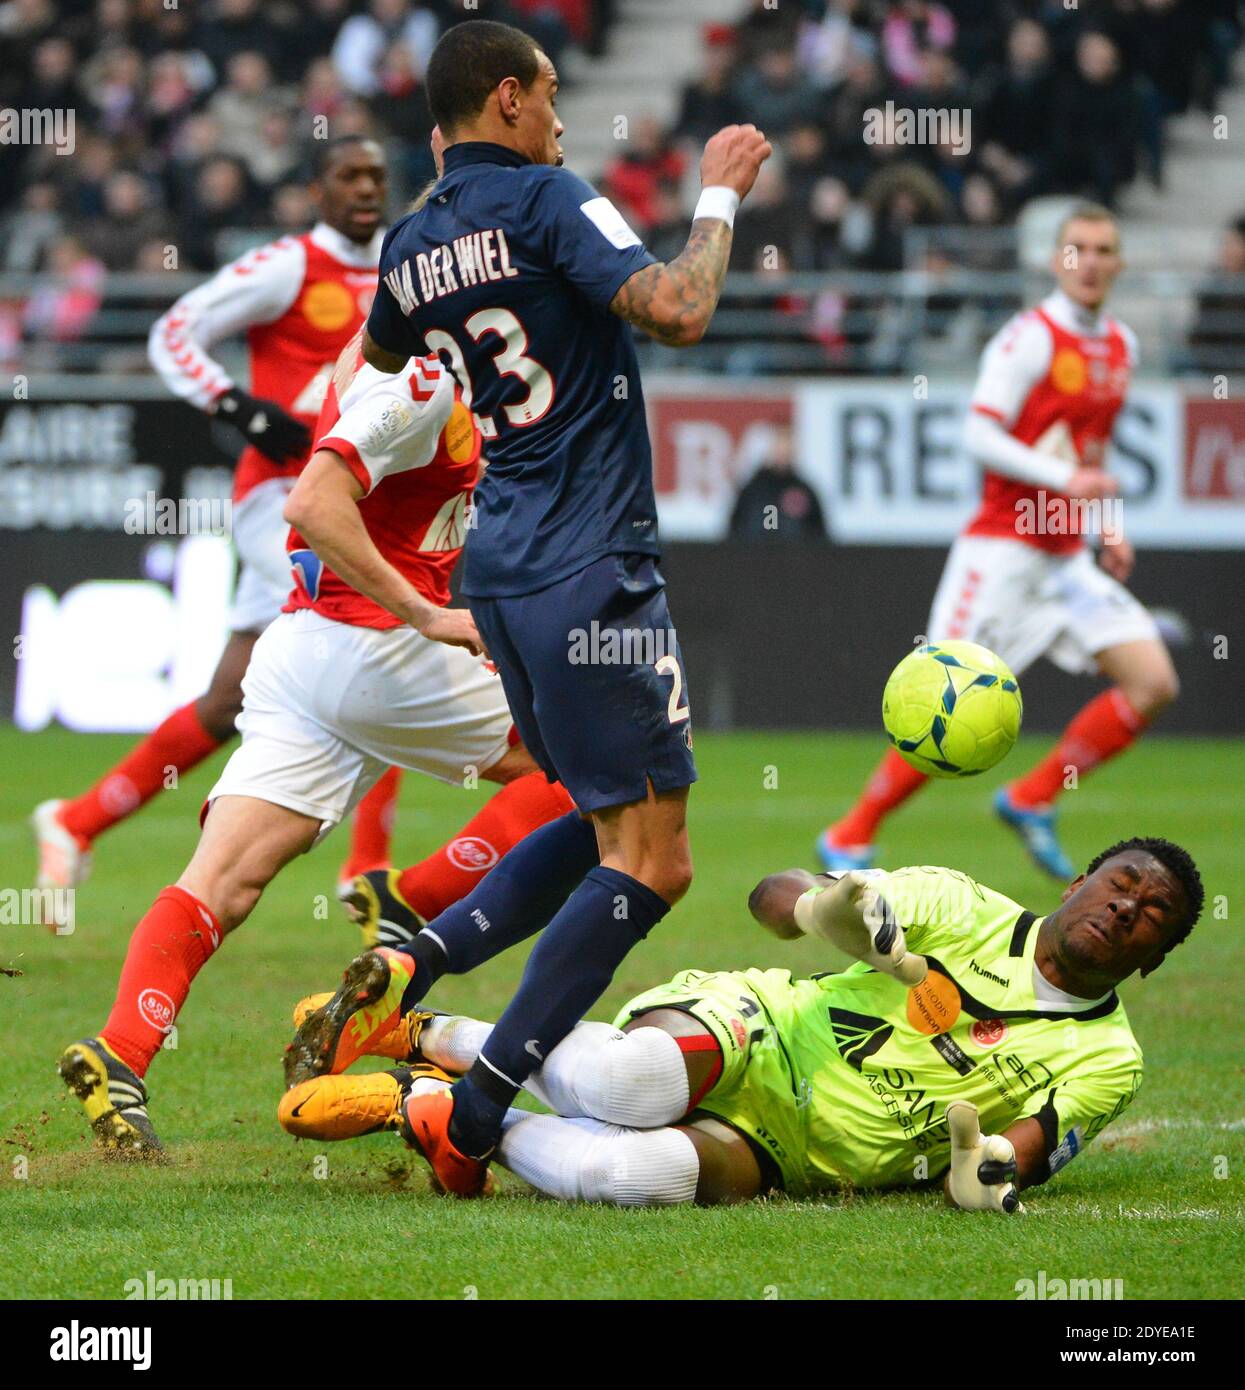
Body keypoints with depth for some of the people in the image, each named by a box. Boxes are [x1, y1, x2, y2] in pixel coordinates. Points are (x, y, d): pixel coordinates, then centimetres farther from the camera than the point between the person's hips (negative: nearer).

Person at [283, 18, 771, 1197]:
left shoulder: (413, 246, 11)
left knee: (609, 824, 21)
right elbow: (678, 311, -23)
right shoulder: (545, 202, -11)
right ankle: (472, 1115, -13)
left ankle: (411, 965, 5)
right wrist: (719, 196, -7)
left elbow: (376, 360, 33)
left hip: (501, 568, 9)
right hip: (588, 571, -9)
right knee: (650, 863, -7)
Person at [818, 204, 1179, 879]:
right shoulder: (1031, 336, -11)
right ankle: (849, 837, 3)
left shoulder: (1121, 347, 13)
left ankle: (1030, 800, 7)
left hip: (1067, 556, 7)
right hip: (1002, 547, -7)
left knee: (1153, 682, -5)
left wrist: (1111, 527, 13)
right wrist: (1064, 480, -24)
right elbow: (979, 435, -18)